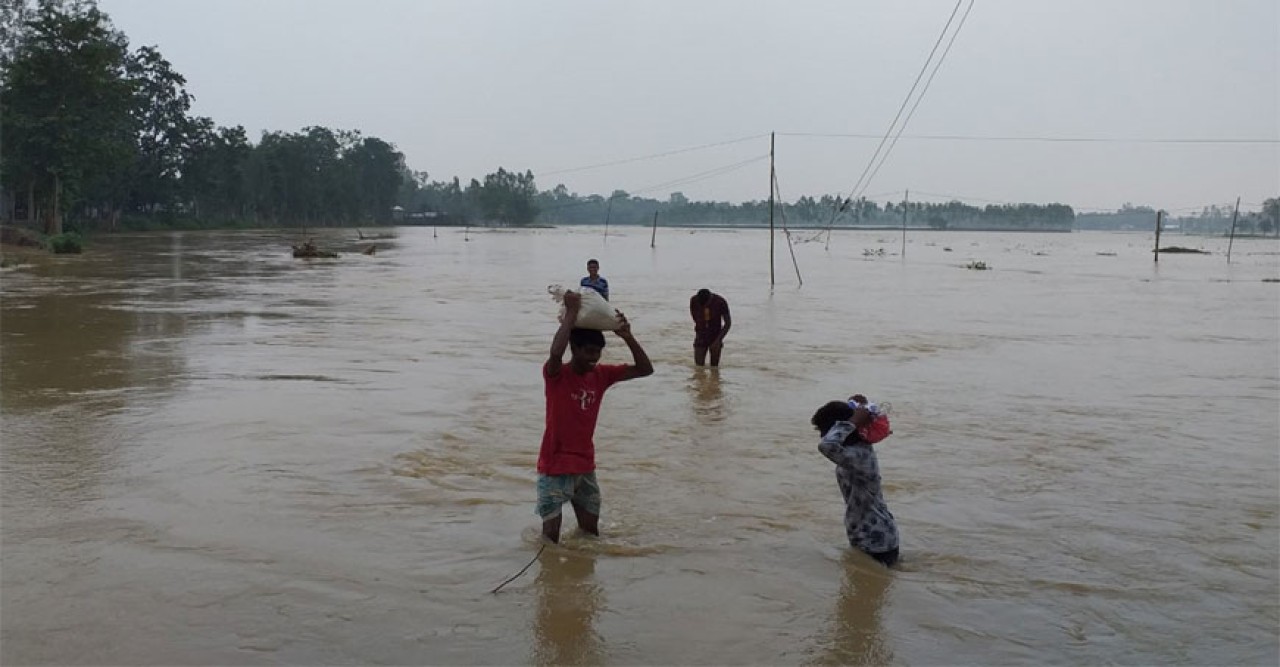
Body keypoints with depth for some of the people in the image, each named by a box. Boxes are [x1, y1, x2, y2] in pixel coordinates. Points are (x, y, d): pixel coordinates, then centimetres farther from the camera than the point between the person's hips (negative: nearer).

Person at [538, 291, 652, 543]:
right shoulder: (556, 375, -14)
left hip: (585, 467, 6)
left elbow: (645, 369, 1)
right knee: (551, 535, -2)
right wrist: (571, 312, -32)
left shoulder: (601, 375, 3)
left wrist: (627, 336, -12)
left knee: (590, 530, 15)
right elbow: (555, 353, -39)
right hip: (555, 468, -5)